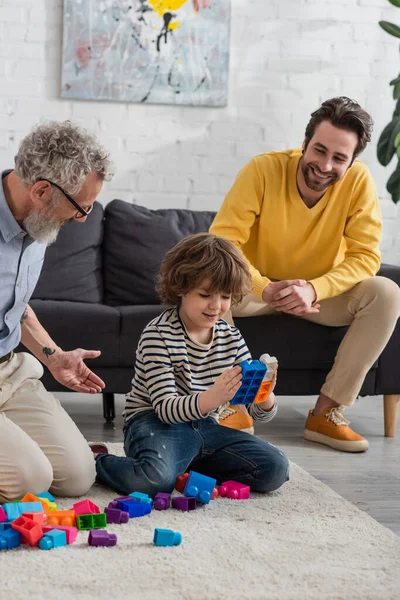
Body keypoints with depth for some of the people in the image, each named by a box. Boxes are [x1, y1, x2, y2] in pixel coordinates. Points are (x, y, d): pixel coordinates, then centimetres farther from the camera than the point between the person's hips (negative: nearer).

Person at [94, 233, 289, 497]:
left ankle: (189, 466, 6)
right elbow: (165, 408, -22)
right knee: (156, 478, -37)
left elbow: (262, 413, 3)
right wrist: (212, 398, -41)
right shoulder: (158, 335, -13)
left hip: (205, 427, 6)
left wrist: (265, 397, -23)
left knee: (276, 469, -9)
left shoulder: (231, 338, 4)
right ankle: (96, 461, -4)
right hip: (156, 423, -6)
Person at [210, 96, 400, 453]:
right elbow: (222, 241, -25)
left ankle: (327, 412, -18)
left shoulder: (358, 181, -17)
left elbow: (365, 256, -17)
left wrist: (314, 289, -36)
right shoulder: (263, 170, -22)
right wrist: (267, 289, -41)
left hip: (322, 293, 2)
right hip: (259, 289, -2)